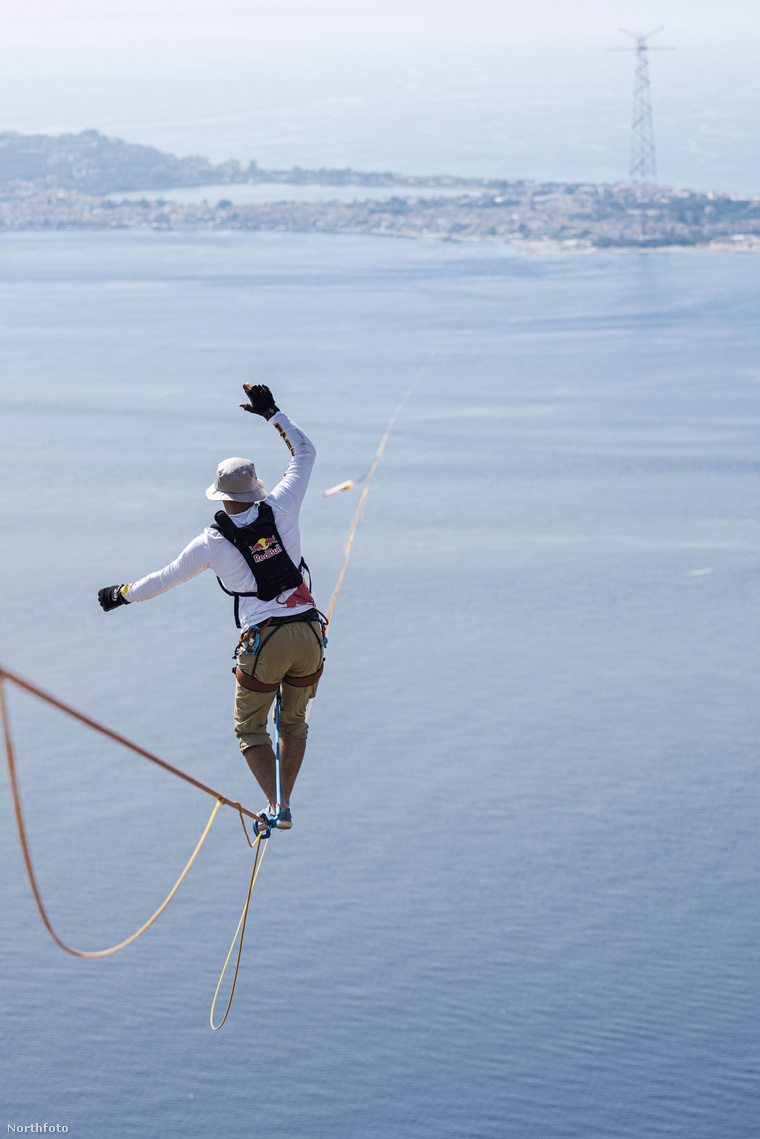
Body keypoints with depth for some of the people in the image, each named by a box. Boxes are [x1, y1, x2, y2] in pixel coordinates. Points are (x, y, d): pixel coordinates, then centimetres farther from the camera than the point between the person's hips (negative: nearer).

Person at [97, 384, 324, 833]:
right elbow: (305, 453, 10)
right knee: (294, 721, 24)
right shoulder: (280, 509, -2)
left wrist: (123, 594, 26)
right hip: (309, 635, 3)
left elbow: (164, 580, 9)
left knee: (251, 728, 15)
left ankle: (275, 808, -1)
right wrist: (272, 412, 17)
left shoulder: (212, 544, -5)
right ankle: (286, 805, 22)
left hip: (264, 644, -3)